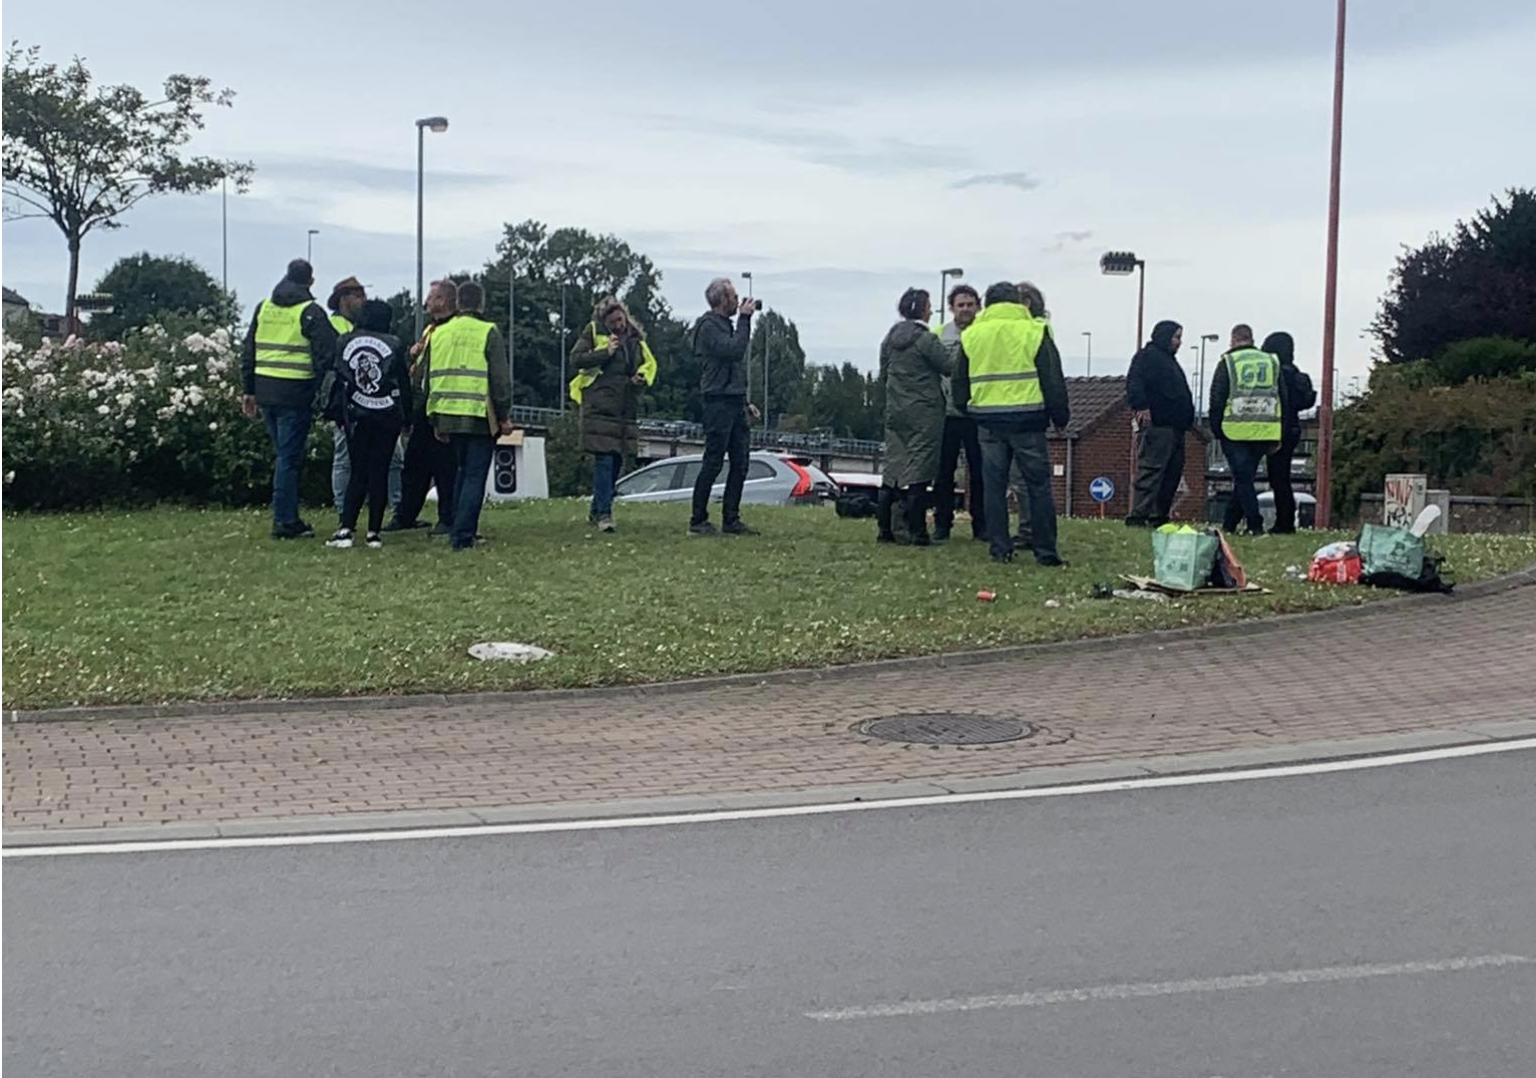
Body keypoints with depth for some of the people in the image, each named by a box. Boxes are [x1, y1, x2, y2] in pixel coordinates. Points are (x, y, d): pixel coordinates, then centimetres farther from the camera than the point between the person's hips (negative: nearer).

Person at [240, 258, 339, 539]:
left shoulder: (263, 308, 12)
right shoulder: (310, 312, -6)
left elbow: (248, 352, 15)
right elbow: (326, 355, -13)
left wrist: (249, 390, 19)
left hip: (265, 393, 6)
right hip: (296, 394, -6)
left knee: (283, 455, 16)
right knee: (289, 457, -1)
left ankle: (289, 518, 18)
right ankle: (284, 521, 0)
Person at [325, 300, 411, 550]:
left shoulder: (343, 342, 2)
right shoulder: (394, 344, -4)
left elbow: (337, 379, 6)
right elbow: (404, 383, 0)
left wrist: (339, 416, 13)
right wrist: (406, 416, 9)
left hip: (355, 418, 2)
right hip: (387, 418, -2)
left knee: (357, 473, 8)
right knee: (379, 473, 4)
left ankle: (346, 529, -4)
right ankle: (374, 532, 2)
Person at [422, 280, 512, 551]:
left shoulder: (438, 334, 10)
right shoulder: (488, 333, -5)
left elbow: (429, 379, 14)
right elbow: (500, 379, -8)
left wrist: (435, 421, 20)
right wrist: (505, 416, 0)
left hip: (448, 417, 5)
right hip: (480, 417, -5)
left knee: (462, 472, 20)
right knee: (475, 476, -1)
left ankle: (460, 530, 21)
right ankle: (463, 535, -6)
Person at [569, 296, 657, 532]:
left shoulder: (635, 337, 14)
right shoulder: (593, 332, 2)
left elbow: (650, 363, 24)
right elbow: (576, 358, -4)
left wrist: (643, 377, 2)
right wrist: (605, 352, -14)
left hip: (627, 406, 6)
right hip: (599, 404, -6)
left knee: (617, 460, 8)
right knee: (604, 459, -13)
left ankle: (597, 511, 20)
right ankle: (604, 513, -12)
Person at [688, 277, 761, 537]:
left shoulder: (726, 325, 21)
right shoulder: (708, 326, -8)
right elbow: (735, 350, -23)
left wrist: (745, 401, 22)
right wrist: (745, 318, -16)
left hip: (735, 405, 9)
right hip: (719, 402, -9)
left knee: (740, 465, 7)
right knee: (713, 464, -7)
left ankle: (731, 519, 12)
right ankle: (698, 521, -2)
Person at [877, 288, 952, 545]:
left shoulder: (890, 338, 10)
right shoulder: (925, 339, -12)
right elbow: (951, 368, -10)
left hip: (895, 411, 7)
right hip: (924, 412, -7)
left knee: (892, 469, 9)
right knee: (919, 472, -4)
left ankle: (885, 529, 9)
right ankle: (916, 532, -5)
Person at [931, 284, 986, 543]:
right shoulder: (938, 335, 6)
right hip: (947, 413, 1)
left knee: (979, 472, 4)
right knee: (944, 471, 5)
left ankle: (981, 524, 12)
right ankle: (942, 524, 13)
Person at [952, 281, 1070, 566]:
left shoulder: (970, 335, 8)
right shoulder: (1034, 331, -1)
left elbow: (960, 382, 15)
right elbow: (1053, 379, 0)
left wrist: (966, 410, 28)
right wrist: (1061, 416, 8)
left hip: (988, 421, 3)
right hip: (1027, 419, -2)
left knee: (995, 486, 7)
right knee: (1038, 485, 3)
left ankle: (1000, 548, 6)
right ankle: (1045, 550, 1)